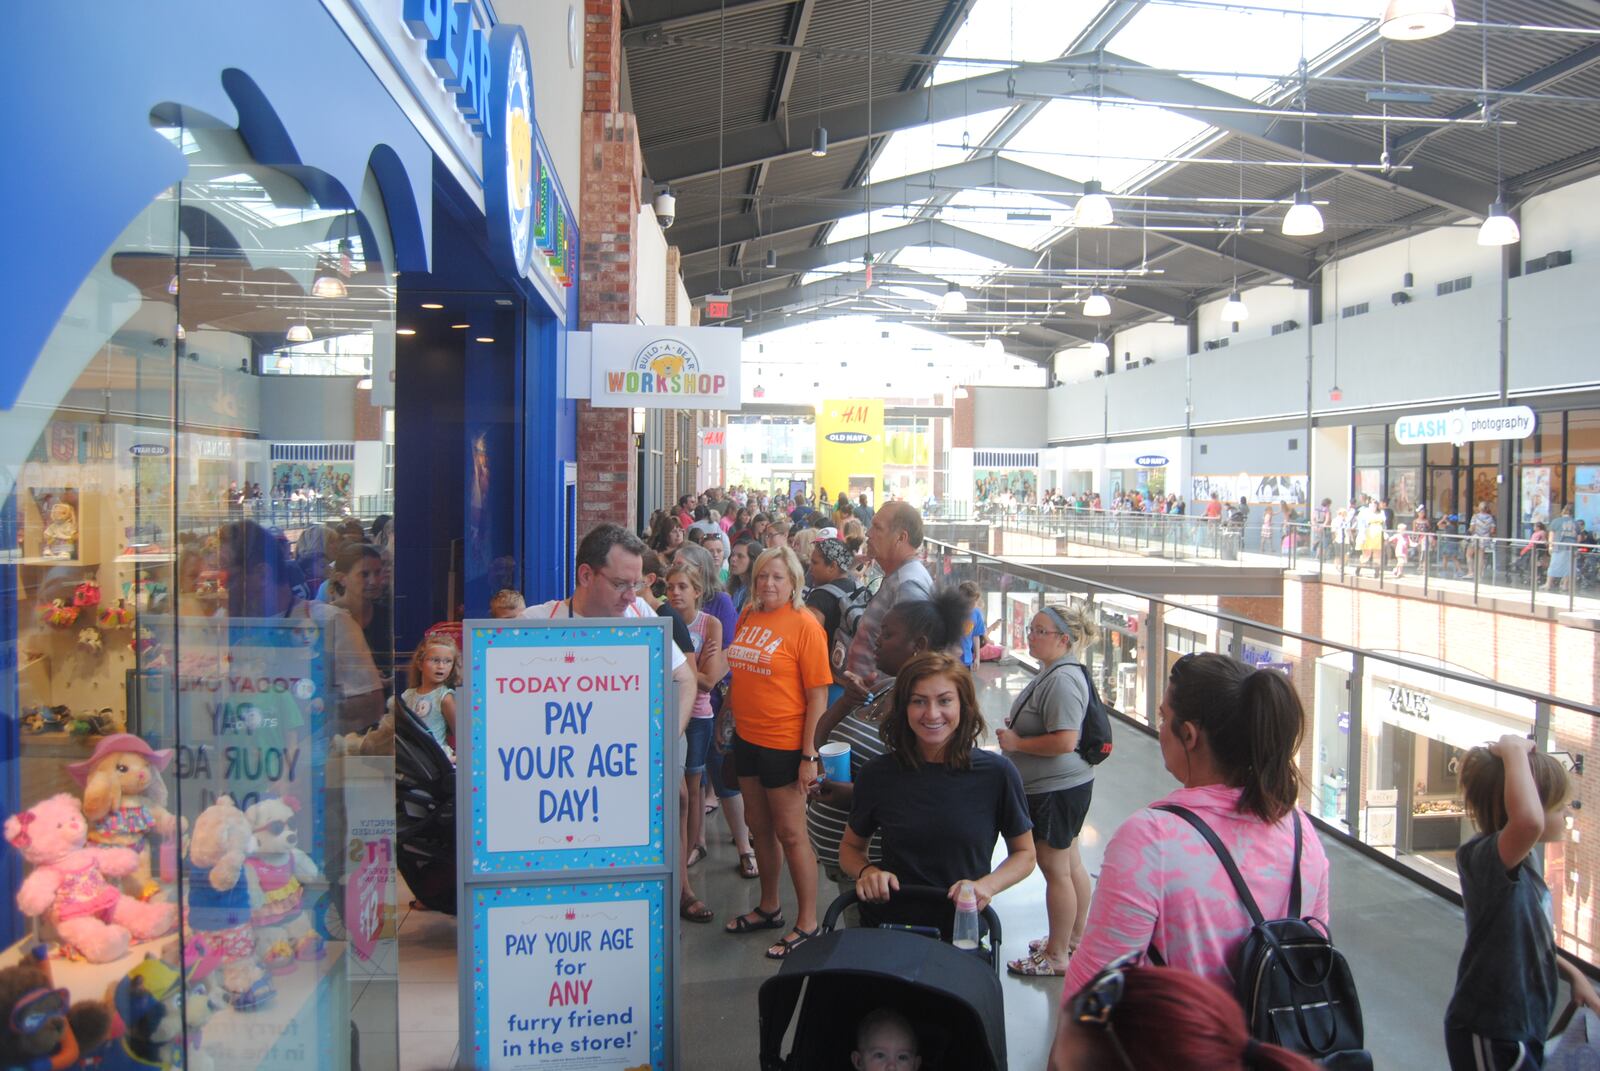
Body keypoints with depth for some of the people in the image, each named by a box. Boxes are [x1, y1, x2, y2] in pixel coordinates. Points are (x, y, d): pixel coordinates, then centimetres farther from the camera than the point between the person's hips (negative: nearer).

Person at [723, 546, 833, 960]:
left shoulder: (803, 624, -13)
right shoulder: (747, 618, 6)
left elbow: (818, 695, -15)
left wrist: (809, 754, -18)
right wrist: (728, 722, 15)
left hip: (784, 744, -7)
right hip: (746, 737, 7)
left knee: (790, 833, 2)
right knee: (759, 827, 18)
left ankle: (807, 924, 16)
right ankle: (769, 907, 36)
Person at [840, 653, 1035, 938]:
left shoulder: (997, 773, -5)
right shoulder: (878, 774, -2)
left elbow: (1024, 854, 8)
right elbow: (850, 847, 13)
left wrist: (986, 885, -11)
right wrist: (866, 871, -8)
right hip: (884, 933, 1)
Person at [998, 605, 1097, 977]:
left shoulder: (1062, 680, -24)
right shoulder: (1052, 671, 9)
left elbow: (1064, 741, -30)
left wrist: (1017, 743, -19)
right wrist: (1017, 726, 7)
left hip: (1056, 789, -11)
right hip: (1062, 784, 11)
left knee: (1055, 868, 1)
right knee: (1070, 862, 20)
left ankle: (1057, 956, 14)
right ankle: (1075, 938, 34)